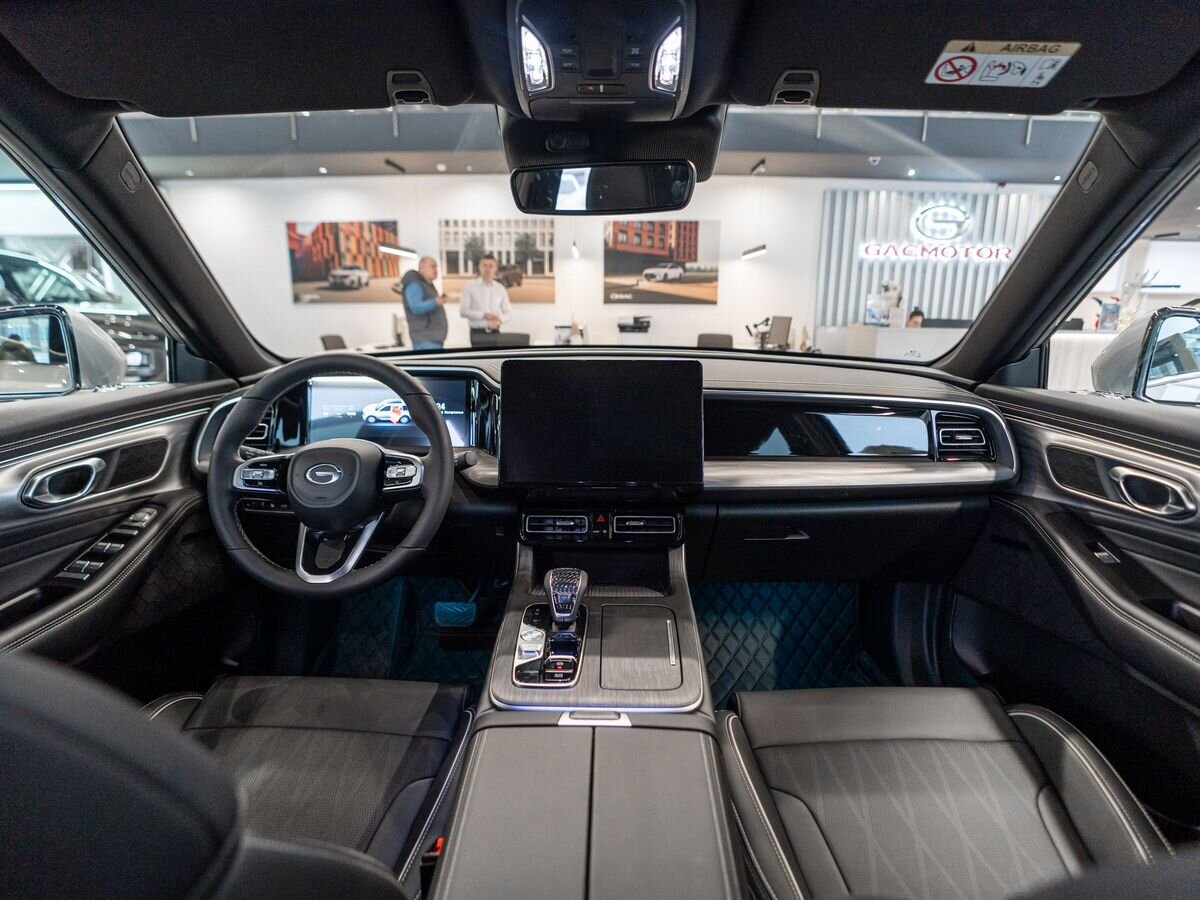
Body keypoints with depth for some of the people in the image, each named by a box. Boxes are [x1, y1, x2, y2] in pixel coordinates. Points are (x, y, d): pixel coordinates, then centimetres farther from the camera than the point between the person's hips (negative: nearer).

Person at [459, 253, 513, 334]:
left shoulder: (501, 289, 7)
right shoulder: (470, 288, -1)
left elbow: (508, 313, 9)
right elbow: (463, 311, -9)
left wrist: (500, 320, -14)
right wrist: (484, 315, -21)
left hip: (494, 331, 2)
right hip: (477, 331, -2)